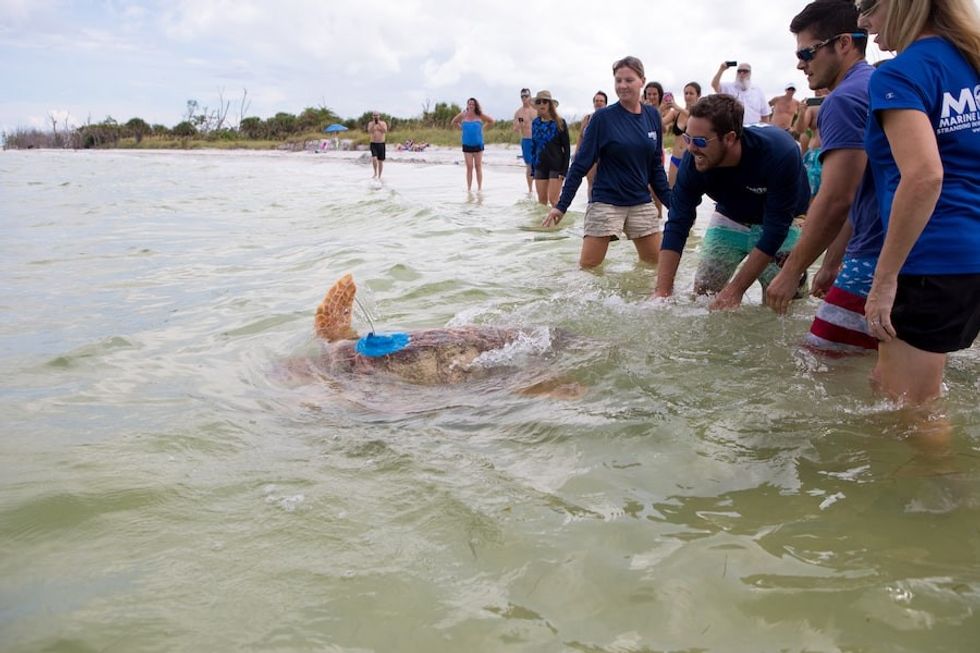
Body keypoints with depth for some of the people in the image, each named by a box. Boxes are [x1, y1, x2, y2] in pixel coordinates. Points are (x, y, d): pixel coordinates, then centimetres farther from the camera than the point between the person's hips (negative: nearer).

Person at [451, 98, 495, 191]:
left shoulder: (480, 116, -1)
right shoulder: (463, 115, 1)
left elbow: (491, 121, 10)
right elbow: (454, 122, 18)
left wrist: (481, 127, 5)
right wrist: (462, 128, 8)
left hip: (478, 144, -1)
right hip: (467, 145, 1)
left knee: (478, 167, 4)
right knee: (469, 167, 1)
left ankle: (479, 188, 9)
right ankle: (469, 188, 5)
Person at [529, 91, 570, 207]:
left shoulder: (559, 123, -5)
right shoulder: (535, 123, 7)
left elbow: (567, 148, -5)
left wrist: (564, 170, -11)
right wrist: (533, 168, 9)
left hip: (556, 166, -4)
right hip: (540, 166, 4)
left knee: (553, 199, -10)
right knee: (542, 200, 6)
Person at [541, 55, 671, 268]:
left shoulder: (653, 116, 5)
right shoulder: (603, 117, -7)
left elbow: (656, 166, 13)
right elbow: (581, 163, -5)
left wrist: (672, 203, 10)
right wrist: (561, 205, -8)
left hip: (641, 203, 4)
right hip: (606, 203, -4)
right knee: (587, 267, -7)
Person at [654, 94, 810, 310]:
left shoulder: (780, 152, -35)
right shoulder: (693, 160, -25)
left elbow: (775, 230, -31)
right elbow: (677, 225, -22)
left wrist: (735, 290, -31)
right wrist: (662, 291, -29)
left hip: (784, 225, -3)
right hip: (730, 219, 3)